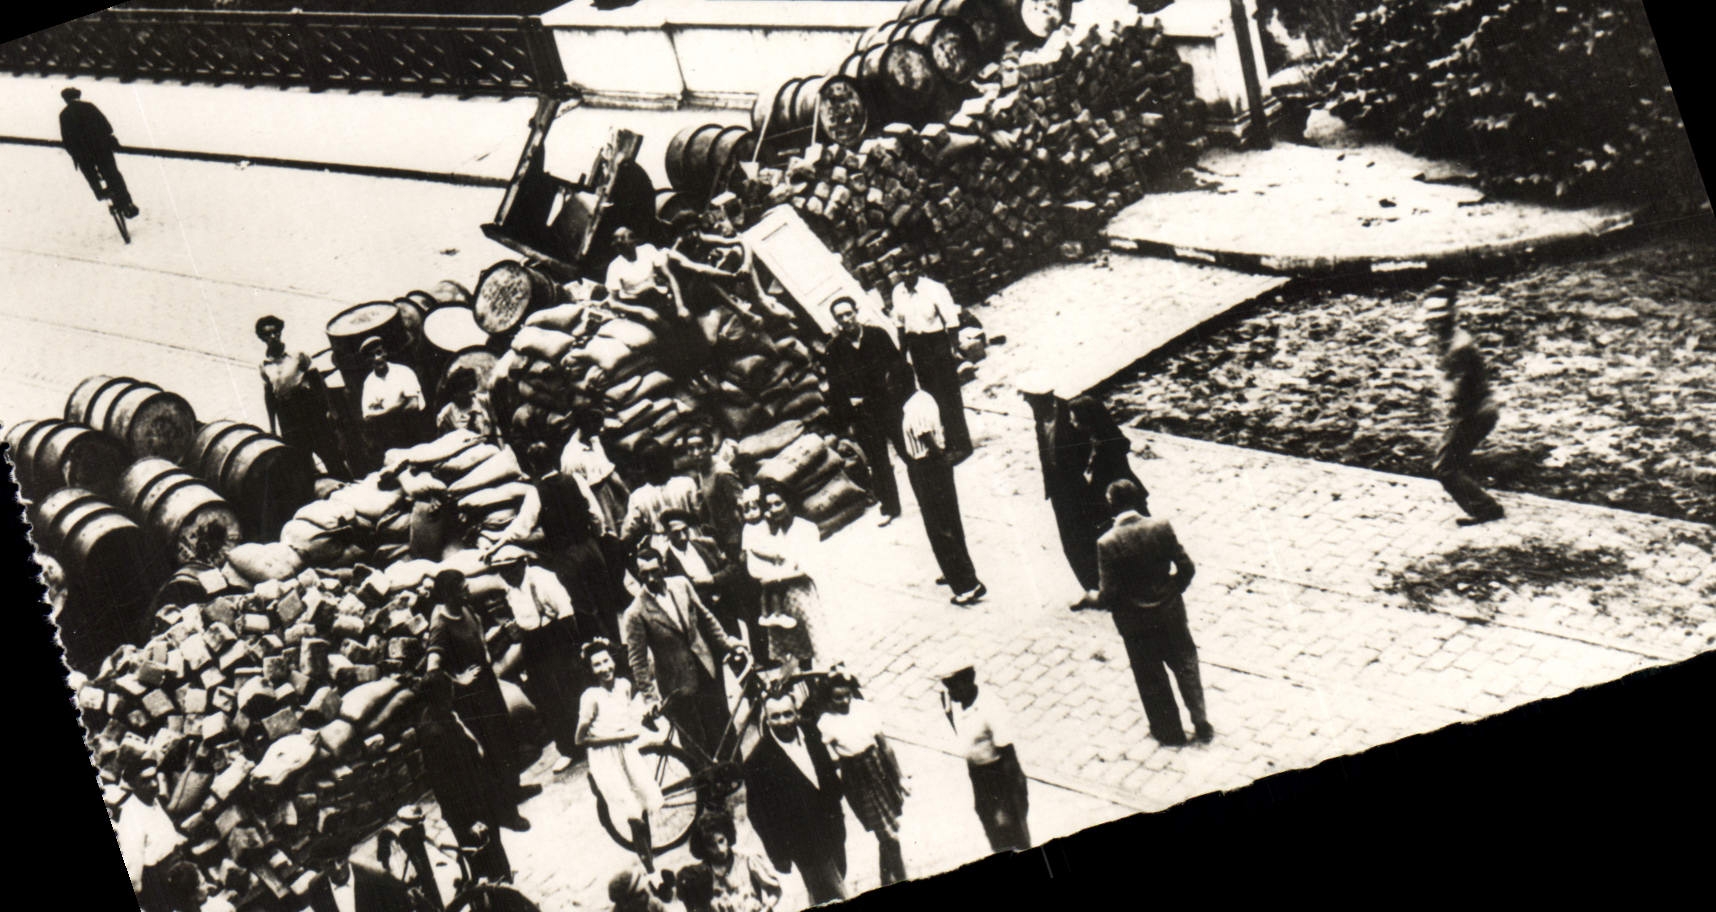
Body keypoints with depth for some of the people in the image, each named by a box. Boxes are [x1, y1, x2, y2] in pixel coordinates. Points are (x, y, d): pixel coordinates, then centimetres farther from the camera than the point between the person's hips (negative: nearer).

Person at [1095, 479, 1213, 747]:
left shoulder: (1107, 543, -22)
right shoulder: (1162, 527, -16)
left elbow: (1109, 593, -20)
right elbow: (1186, 568, -9)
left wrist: (1097, 598, 3)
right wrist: (1173, 592, 9)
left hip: (1134, 622, -2)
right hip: (1170, 612, 2)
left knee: (1151, 677, 16)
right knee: (1185, 664, 22)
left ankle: (1170, 732, 28)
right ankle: (1201, 723, 27)